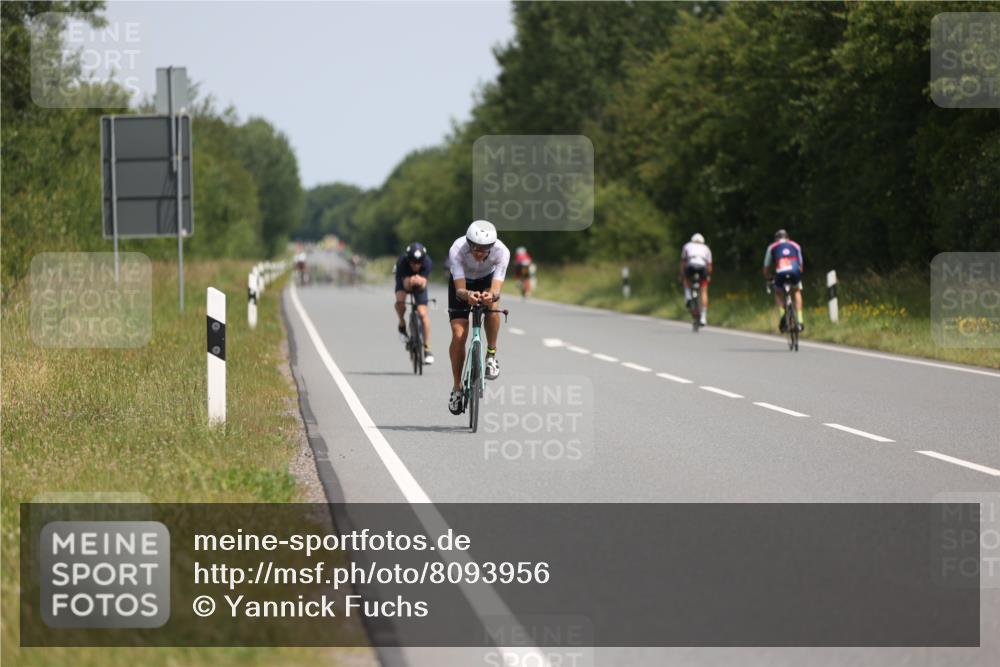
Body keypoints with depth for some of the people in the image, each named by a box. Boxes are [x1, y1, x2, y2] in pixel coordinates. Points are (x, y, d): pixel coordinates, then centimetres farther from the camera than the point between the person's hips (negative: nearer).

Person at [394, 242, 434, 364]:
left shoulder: (427, 262, -34)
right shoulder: (402, 262, -37)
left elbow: (423, 285, -35)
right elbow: (405, 285, -37)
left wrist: (421, 282, -58)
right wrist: (409, 282, -60)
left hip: (419, 284, 1)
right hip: (404, 280, -1)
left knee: (422, 313, -13)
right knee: (400, 301, -32)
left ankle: (427, 349, -4)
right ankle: (402, 325, -1)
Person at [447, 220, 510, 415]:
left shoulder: (501, 251, -34)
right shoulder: (457, 250, -36)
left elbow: (496, 289, -39)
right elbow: (459, 290, -38)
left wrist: (491, 295, -63)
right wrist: (467, 295, -61)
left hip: (487, 280, 0)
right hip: (462, 282, 0)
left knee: (492, 305, -35)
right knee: (458, 335, -13)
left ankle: (491, 354, -12)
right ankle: (457, 388, 4)